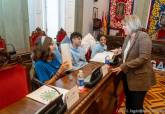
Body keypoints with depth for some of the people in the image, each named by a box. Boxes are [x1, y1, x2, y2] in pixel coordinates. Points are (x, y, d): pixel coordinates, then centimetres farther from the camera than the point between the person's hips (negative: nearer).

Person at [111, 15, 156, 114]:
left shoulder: (143, 37, -17)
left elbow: (143, 58, -26)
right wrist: (121, 52, 3)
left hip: (139, 78, -7)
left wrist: (123, 67, -26)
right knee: (129, 104, 22)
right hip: (128, 76, 8)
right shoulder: (128, 37, 7)